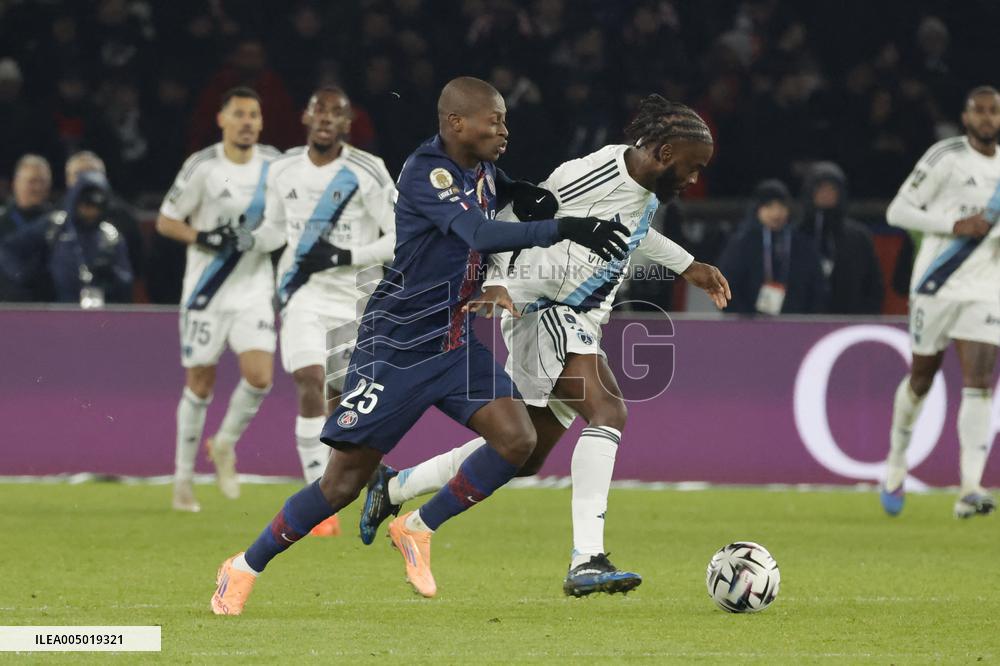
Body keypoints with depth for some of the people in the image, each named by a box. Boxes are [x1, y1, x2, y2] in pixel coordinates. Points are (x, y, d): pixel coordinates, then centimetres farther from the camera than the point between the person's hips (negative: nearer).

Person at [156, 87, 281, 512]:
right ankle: (183, 479, 15)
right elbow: (165, 221, -4)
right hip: (208, 290, -3)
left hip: (255, 289, 3)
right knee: (200, 384, 2)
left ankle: (225, 444, 15)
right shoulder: (203, 167, -9)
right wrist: (203, 237, -19)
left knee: (259, 376, -14)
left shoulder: (274, 164, 3)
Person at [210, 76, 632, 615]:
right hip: (397, 345, -7)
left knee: (517, 438, -13)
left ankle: (418, 528, 7)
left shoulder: (481, 171, 4)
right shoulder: (424, 172, -21)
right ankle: (246, 567, 16)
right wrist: (564, 230, -43)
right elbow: (480, 235, -35)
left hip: (458, 341, 7)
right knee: (344, 482, -4)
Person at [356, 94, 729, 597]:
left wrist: (687, 265, 28)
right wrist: (496, 283, -25)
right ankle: (587, 562, -35)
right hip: (542, 309, -10)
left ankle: (394, 487, 31)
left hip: (581, 325, 10)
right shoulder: (585, 177, -21)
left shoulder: (647, 184, 6)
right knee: (607, 411, -29)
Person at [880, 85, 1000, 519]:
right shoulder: (946, 157, -6)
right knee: (921, 380, 9)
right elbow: (897, 211, -9)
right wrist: (955, 225, -19)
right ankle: (897, 460, 35)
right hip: (937, 286, -3)